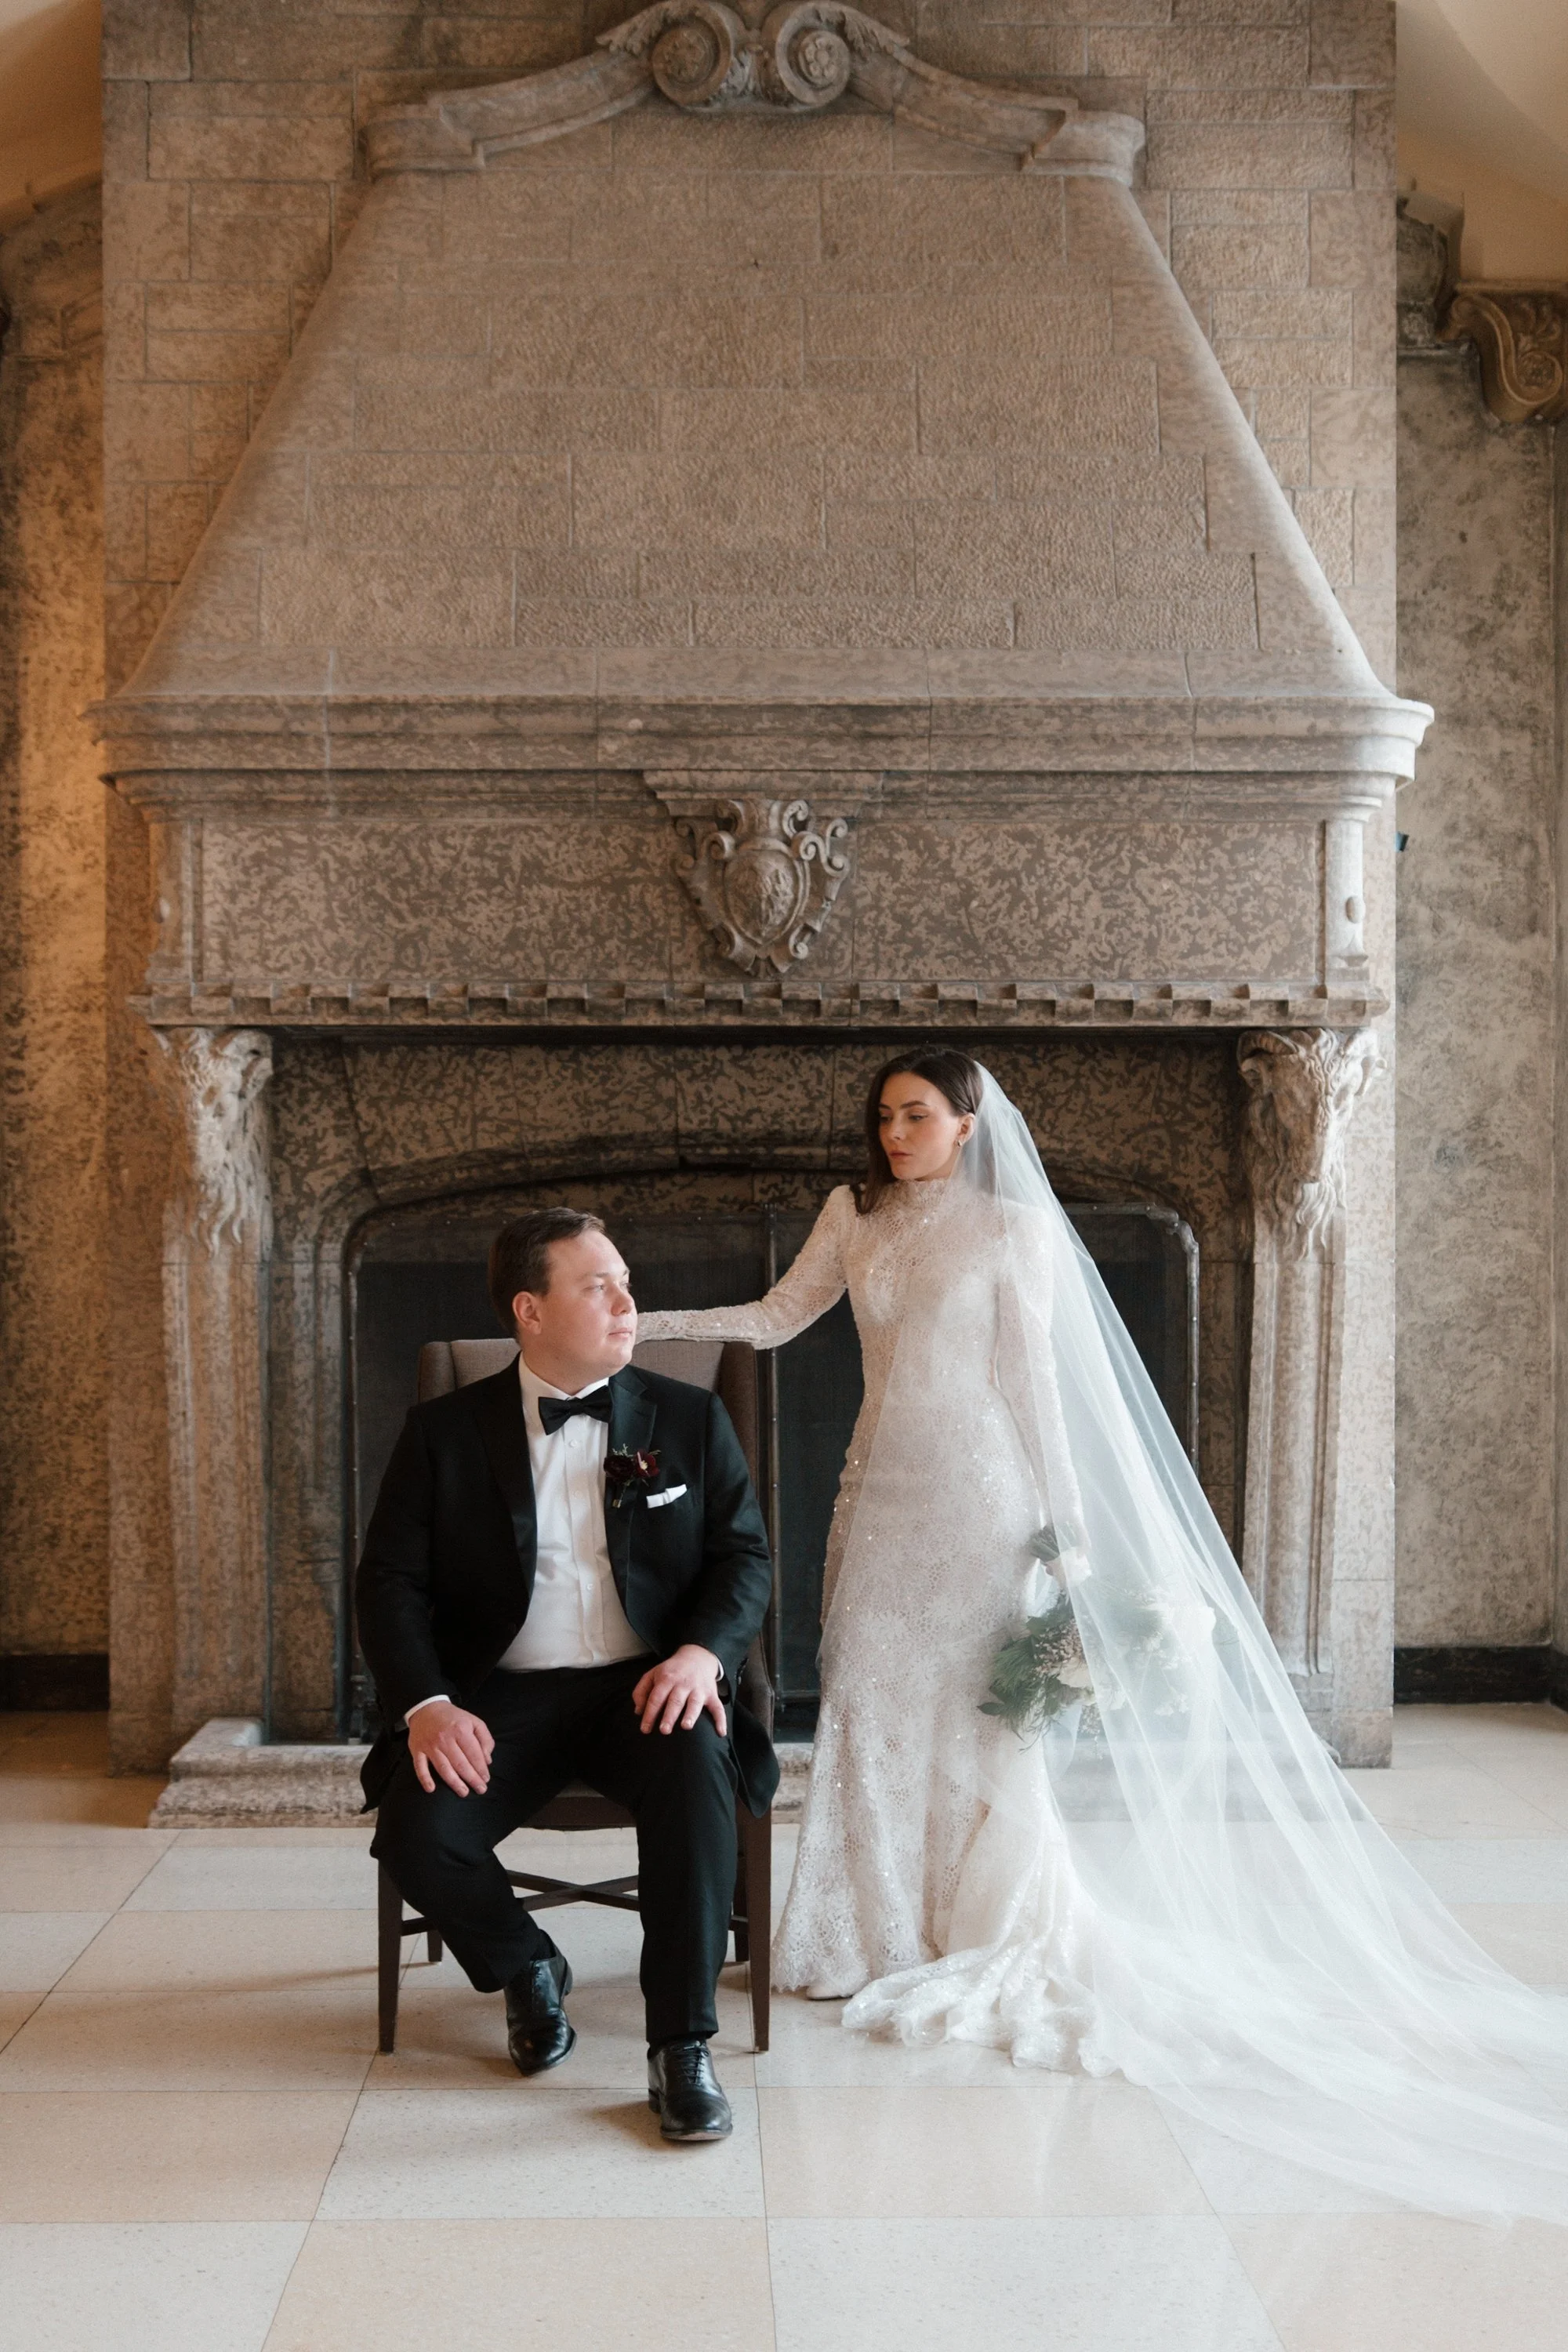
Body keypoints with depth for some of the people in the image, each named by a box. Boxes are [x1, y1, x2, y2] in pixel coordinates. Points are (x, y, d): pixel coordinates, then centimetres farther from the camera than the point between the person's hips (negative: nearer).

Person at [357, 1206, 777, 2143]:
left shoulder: (691, 1419, 10)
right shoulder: (445, 1432, 8)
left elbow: (747, 1557, 5)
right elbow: (391, 1581, 3)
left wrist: (703, 1651, -16)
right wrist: (425, 1703, -16)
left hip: (647, 1688, 0)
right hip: (503, 1697, 1)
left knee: (696, 1764, -34)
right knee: (419, 1830, -26)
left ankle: (684, 2046, -21)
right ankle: (529, 1969, 9)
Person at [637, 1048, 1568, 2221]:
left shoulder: (1014, 1224, -4)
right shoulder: (856, 1215, 9)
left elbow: (1031, 1371, -5)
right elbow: (775, 1319, 10)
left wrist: (1064, 1520, -8)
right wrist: (649, 1323, 3)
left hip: (976, 1489, -5)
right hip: (884, 1488, 5)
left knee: (983, 1715, -1)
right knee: (875, 1705, 6)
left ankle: (1001, 1948, 13)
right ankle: (891, 1937, 20)